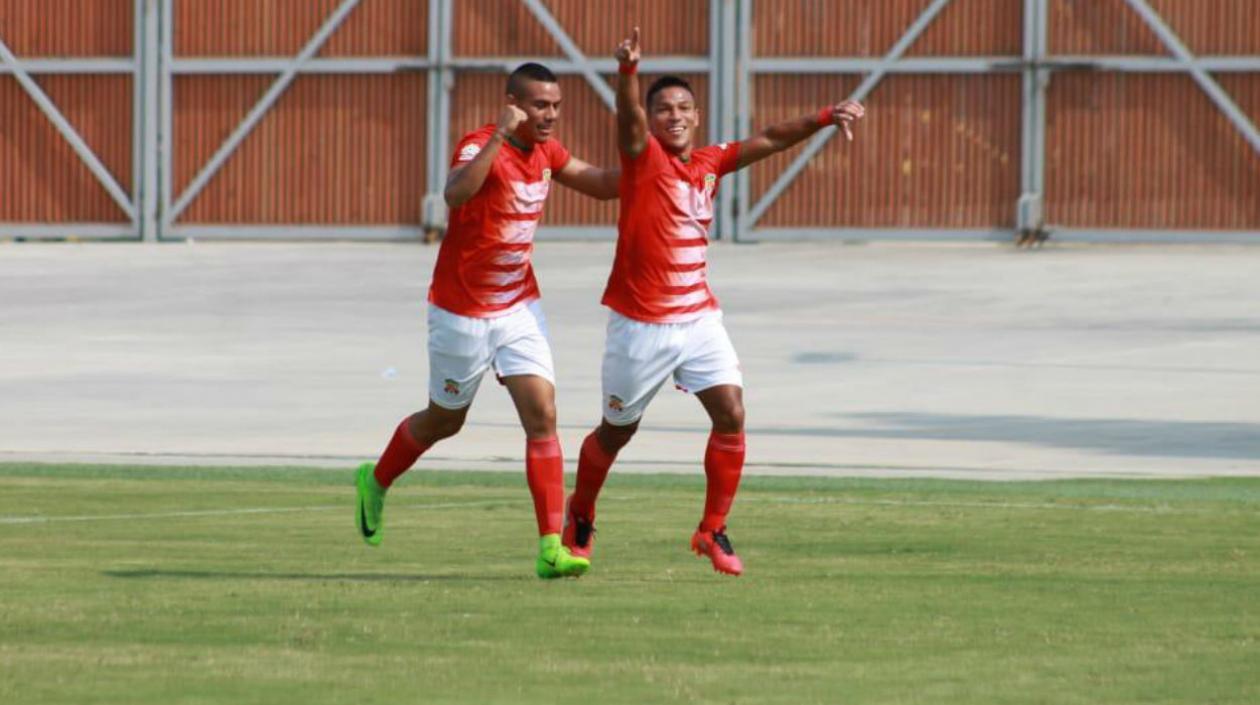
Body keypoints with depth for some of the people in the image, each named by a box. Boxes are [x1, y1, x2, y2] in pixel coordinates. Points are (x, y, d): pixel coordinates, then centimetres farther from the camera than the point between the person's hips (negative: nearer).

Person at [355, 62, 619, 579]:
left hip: (519, 307, 5)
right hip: (462, 311, -5)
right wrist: (498, 137, -51)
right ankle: (376, 482, 43)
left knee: (542, 415, -10)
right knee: (446, 420, 13)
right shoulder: (480, 147, -22)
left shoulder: (546, 151, 1)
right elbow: (455, 194, -44)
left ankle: (552, 547, -13)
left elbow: (600, 184, 18)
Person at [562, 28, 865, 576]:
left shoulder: (710, 163, 7)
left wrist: (824, 118, -2)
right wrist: (628, 70, -50)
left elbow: (769, 140, 11)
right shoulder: (644, 157, -10)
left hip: (699, 318, 5)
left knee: (731, 416, -10)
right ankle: (580, 516, 35)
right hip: (641, 324, -5)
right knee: (617, 430, 10)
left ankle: (713, 531, 2)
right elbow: (630, 118, -30)